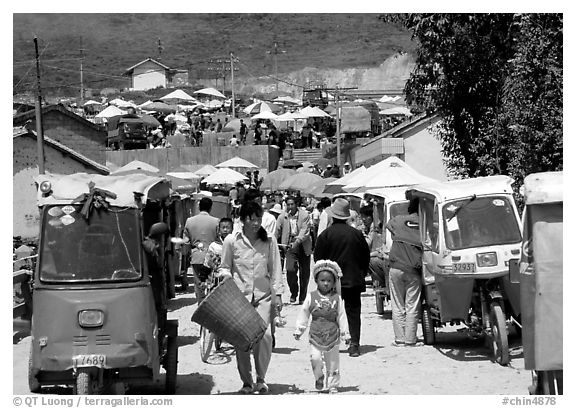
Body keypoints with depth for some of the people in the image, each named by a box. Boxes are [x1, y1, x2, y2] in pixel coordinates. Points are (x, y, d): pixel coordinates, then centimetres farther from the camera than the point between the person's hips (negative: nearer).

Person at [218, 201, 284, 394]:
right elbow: (224, 267, 10)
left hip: (263, 295, 0)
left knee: (264, 335, -16)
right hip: (239, 295, 0)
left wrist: (277, 293, 2)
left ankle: (261, 379, 2)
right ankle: (247, 382, 15)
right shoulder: (231, 240, 0)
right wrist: (227, 276, -10)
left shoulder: (269, 241, 4)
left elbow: (275, 269, 7)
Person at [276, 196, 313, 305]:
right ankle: (293, 294, 3)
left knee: (304, 273, 6)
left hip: (303, 245, 0)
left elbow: (304, 232, -18)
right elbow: (277, 231, 1)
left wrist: (297, 242, -32)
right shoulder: (282, 216, -2)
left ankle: (302, 297, 22)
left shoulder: (304, 215, -9)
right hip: (290, 245, 0)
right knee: (290, 270, -17)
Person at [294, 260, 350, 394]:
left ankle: (333, 385, 19)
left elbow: (341, 317, 3)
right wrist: (299, 330, 6)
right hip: (316, 336, 0)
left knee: (333, 363, 6)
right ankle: (319, 377, 17)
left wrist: (345, 333, 2)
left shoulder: (337, 298, -1)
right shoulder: (311, 297, 0)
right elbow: (303, 315, 6)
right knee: (315, 359, -11)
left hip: (333, 337, 0)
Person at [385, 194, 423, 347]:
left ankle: (399, 339, 8)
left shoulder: (397, 221, 0)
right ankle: (410, 339, 6)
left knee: (397, 307, 8)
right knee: (412, 307, 5)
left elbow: (387, 225, 21)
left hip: (396, 269, 1)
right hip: (413, 271, -1)